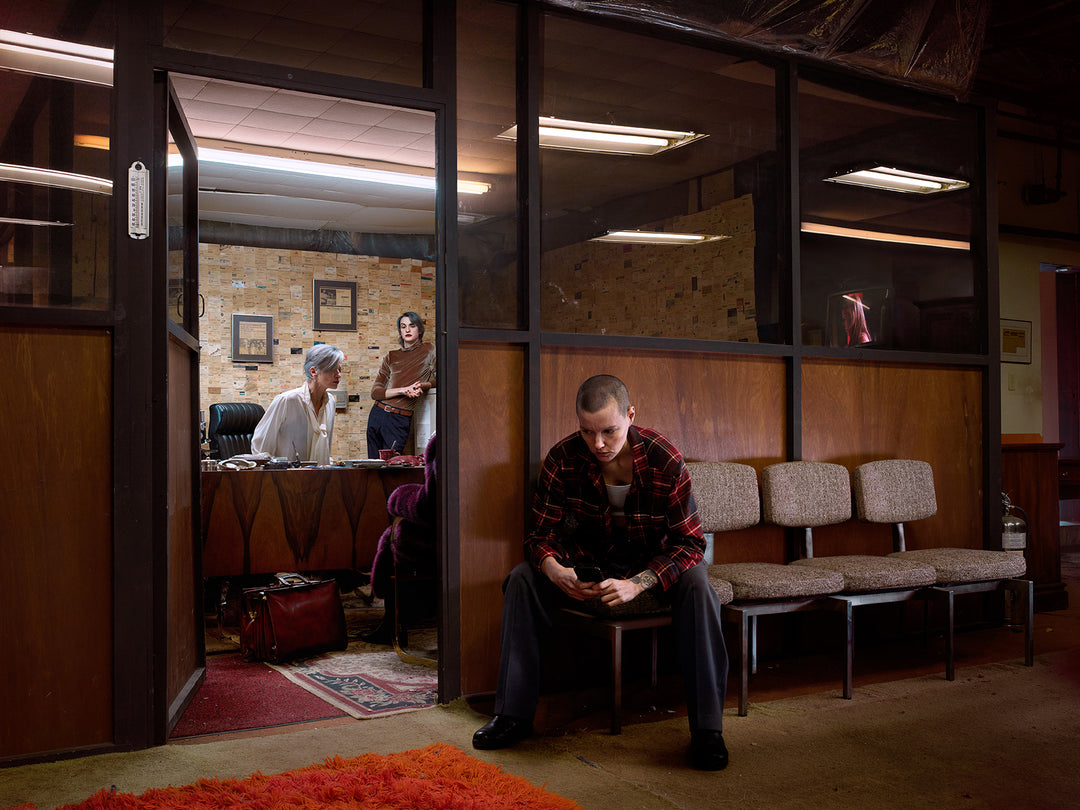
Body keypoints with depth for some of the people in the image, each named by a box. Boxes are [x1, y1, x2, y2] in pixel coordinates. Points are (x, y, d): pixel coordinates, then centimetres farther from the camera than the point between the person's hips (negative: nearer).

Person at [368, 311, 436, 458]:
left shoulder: (429, 351, 1)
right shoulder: (391, 356, 9)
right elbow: (375, 391, 3)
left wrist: (422, 386, -11)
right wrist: (403, 390, -14)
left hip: (400, 420, -4)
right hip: (378, 414, 4)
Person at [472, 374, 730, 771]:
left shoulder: (665, 461, -26)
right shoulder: (563, 459, -19)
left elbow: (690, 542, -26)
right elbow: (542, 533, -13)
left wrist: (636, 584, -41)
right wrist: (555, 571, -38)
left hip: (654, 564, -2)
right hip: (591, 562, 3)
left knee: (696, 583, -34)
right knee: (522, 579, -20)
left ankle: (707, 727, -27)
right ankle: (513, 714, -13)